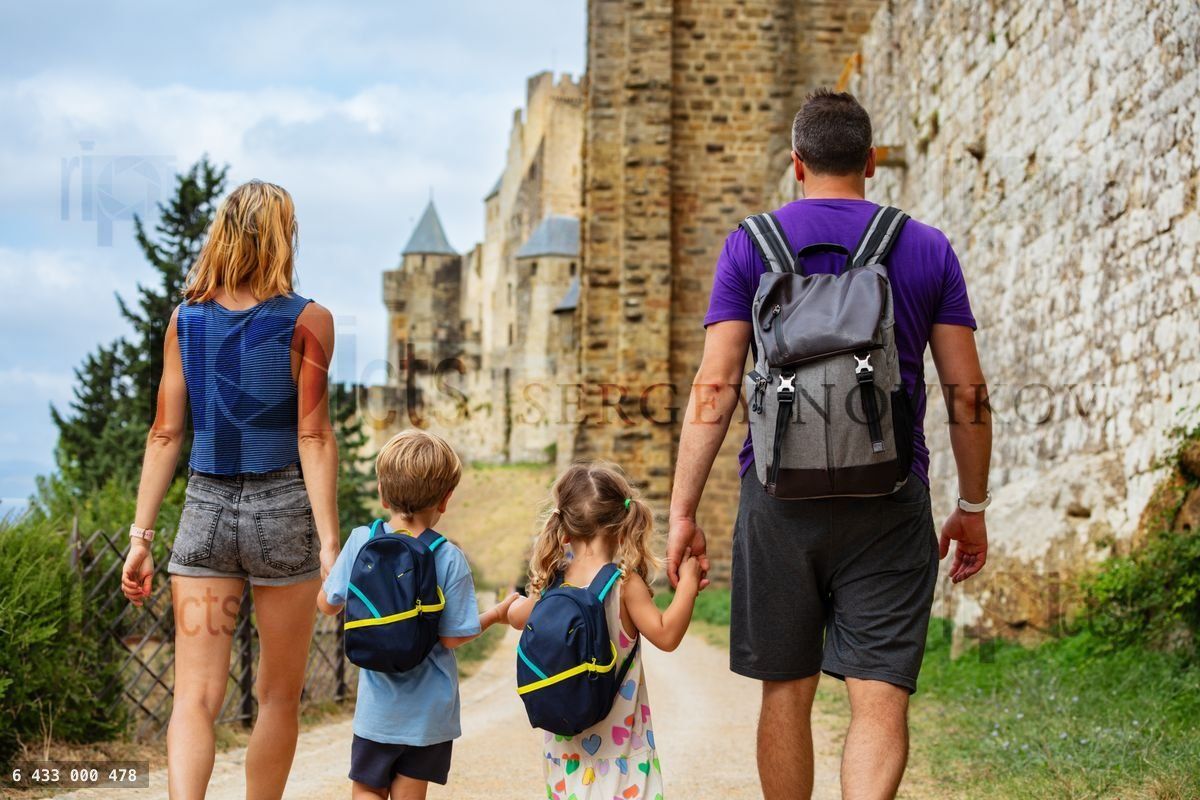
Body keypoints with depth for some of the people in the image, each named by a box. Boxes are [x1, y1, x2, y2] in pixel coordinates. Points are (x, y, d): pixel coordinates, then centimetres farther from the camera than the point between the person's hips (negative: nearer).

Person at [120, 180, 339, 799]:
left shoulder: (185, 319, 4)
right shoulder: (308, 321, -5)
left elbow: (165, 434, 4)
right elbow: (313, 440, -10)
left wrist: (140, 538, 7)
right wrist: (328, 544, -8)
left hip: (206, 509, 2)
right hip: (282, 511, -2)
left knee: (194, 696, 0)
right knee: (278, 696, 14)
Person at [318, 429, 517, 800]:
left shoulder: (361, 541, -10)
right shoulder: (450, 559, -14)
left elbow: (328, 604, 0)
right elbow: (452, 636, -11)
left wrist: (329, 566, 20)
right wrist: (497, 613, 5)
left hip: (378, 705, 1)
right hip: (430, 711, 0)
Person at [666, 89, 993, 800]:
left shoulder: (749, 245, 3)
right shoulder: (928, 249, 5)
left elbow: (714, 387, -4)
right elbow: (967, 394, 5)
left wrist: (683, 511, 0)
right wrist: (973, 509, 15)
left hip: (780, 496, 0)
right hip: (890, 501, 0)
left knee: (787, 693, 13)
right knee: (881, 700, -1)